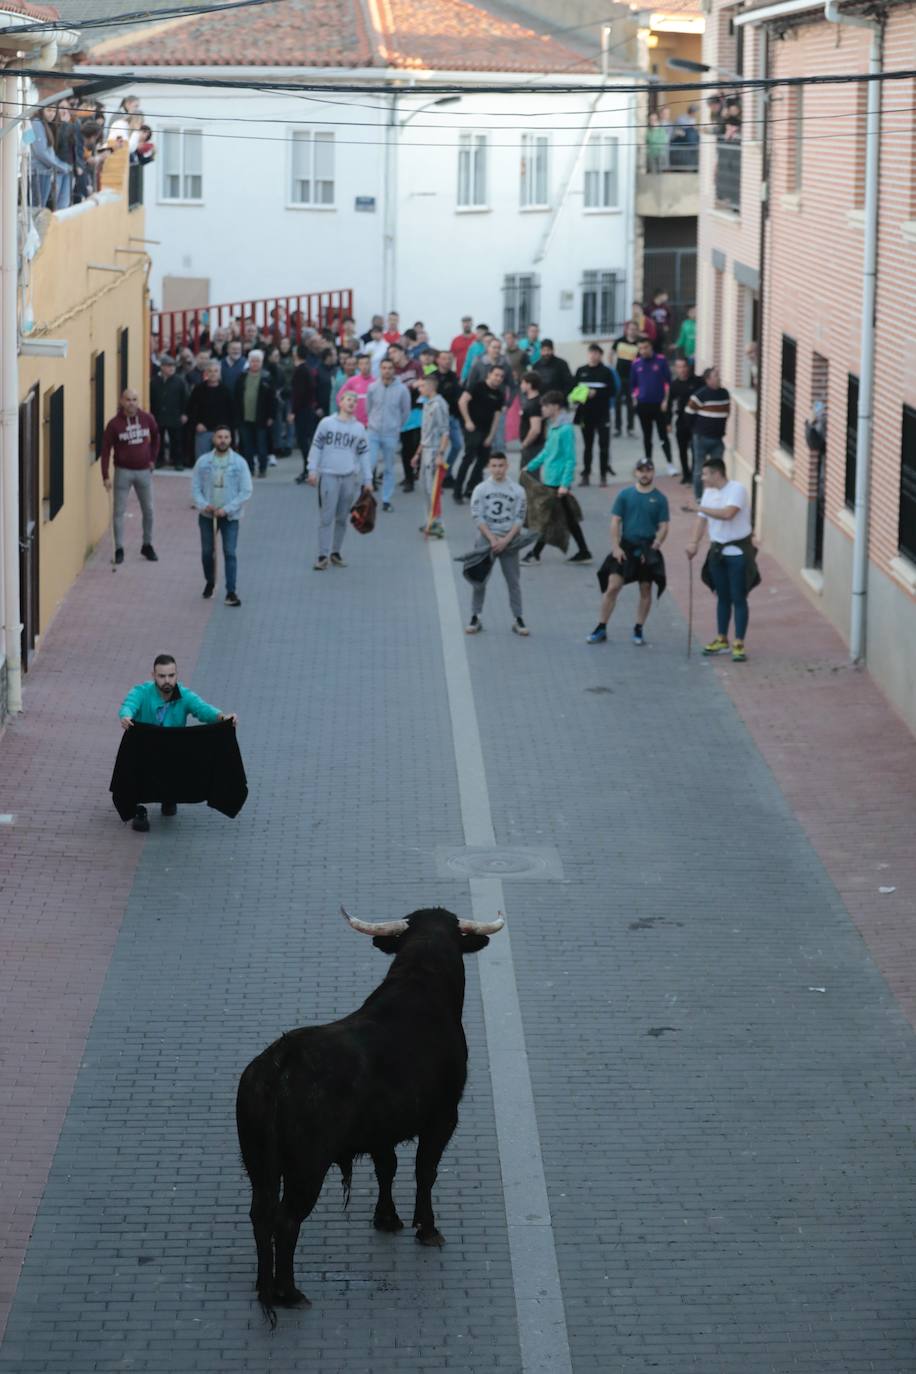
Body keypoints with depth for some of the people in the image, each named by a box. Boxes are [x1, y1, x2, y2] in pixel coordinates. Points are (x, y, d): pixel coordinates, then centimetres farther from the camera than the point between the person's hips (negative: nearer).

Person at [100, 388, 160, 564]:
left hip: (144, 471, 3)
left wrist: (153, 459, 10)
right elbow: (106, 449, -10)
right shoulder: (114, 424, -13)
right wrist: (105, 476, -13)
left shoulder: (147, 419, -4)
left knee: (148, 510, 11)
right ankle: (119, 549, 8)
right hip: (123, 471, -3)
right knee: (119, 511, 0)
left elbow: (155, 438, 15)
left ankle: (147, 545, 26)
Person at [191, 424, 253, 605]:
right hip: (207, 515, 2)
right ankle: (209, 583, 37)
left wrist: (227, 509, -16)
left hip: (230, 516, -2)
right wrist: (203, 505, -17)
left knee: (230, 553, -8)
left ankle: (231, 592, -5)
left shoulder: (239, 462, -6)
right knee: (207, 552, 13)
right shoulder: (203, 461, -2)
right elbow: (195, 487, 1)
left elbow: (246, 491, -7)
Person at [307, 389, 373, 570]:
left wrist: (367, 480, 9)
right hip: (328, 475, -3)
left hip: (350, 477, 3)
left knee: (343, 518, 7)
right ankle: (323, 556, -4)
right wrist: (313, 470, -5)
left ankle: (336, 552, 18)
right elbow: (316, 447, 4)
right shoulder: (326, 423, 2)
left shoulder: (359, 428, 9)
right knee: (326, 517, -5)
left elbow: (364, 454, 12)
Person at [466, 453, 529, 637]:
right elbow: (477, 516, -4)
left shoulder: (517, 490, 0)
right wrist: (492, 539, -13)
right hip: (485, 539, 0)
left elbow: (519, 518, -1)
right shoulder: (480, 489, 0)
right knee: (479, 579, 2)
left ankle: (518, 619, 5)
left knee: (513, 581, 1)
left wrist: (505, 540, -12)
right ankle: (475, 618, 9)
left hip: (509, 540, 0)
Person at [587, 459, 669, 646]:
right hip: (625, 547, 0)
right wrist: (615, 547, -7)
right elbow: (615, 521, 2)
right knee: (612, 587, -5)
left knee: (645, 590, 6)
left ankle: (638, 630, 18)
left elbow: (664, 527, 0)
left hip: (648, 549, 0)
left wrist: (654, 547, -12)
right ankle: (601, 629, 2)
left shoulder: (659, 498, 0)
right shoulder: (625, 494, 2)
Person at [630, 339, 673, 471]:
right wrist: (635, 398, 1)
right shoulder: (636, 364, 4)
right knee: (647, 436, 9)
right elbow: (633, 384, 12)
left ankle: (670, 464, 0)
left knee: (663, 435, -3)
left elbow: (667, 381, -3)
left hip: (659, 404, -3)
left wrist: (665, 400, -8)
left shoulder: (661, 361, -3)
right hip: (643, 405, 3)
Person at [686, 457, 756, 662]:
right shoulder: (709, 492, 7)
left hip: (737, 551, -7)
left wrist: (704, 508, -14)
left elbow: (728, 513, -30)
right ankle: (722, 640, 23)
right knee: (722, 597, 14)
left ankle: (739, 644, -2)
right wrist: (694, 542, -9)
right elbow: (702, 520, 5)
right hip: (718, 551, 7)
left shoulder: (737, 489, -16)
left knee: (738, 598, -3)